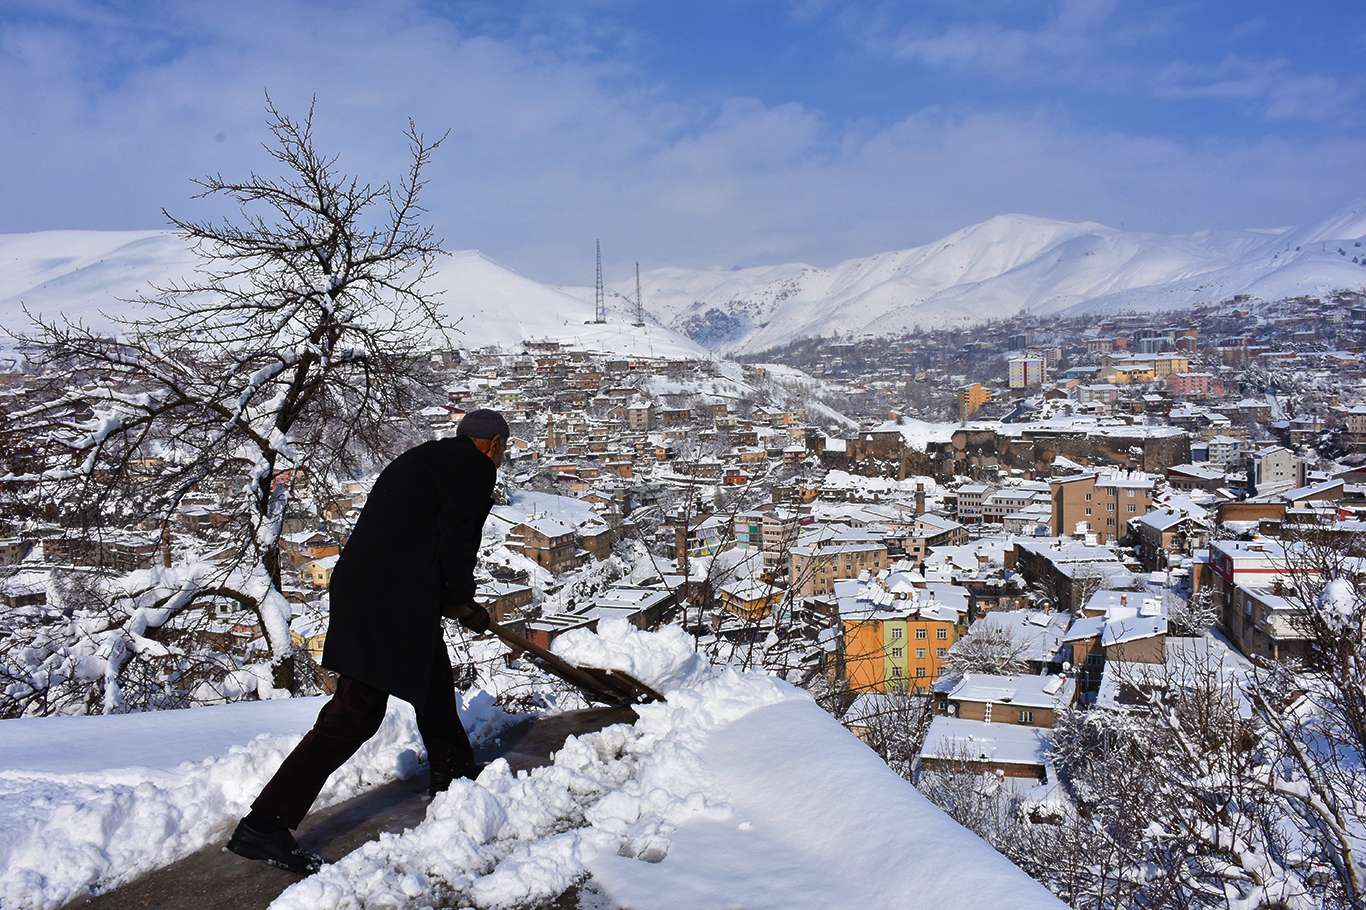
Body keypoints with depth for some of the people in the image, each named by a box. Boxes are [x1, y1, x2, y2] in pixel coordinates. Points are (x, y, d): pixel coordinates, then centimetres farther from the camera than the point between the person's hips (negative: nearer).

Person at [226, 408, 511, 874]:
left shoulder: (419, 459, 24)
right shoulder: (473, 466, -5)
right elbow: (456, 540, -14)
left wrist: (450, 600, 21)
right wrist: (462, 602, 2)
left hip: (363, 587, 10)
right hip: (389, 603, -10)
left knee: (435, 685, 26)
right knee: (354, 714, -7)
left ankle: (452, 774, 44)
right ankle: (263, 825, -6)